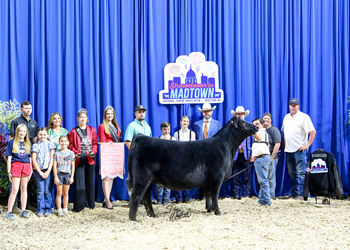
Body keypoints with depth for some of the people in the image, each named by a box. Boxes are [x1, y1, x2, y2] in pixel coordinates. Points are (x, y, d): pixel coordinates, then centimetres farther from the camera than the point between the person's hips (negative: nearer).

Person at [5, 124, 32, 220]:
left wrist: (30, 171, 8)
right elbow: (9, 158, 1)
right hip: (16, 166, -4)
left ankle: (23, 210, 15)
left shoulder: (28, 143, 13)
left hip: (26, 166, 4)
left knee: (24, 188, 9)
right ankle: (9, 211, 0)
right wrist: (9, 171, -4)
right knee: (15, 190, -7)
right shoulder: (12, 143, 3)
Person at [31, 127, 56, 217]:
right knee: (40, 190, -3)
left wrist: (48, 172, -7)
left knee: (47, 191, -2)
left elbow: (52, 159, 2)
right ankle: (40, 209, 5)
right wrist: (40, 172, -5)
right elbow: (34, 160, 3)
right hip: (38, 170, 1)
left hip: (48, 170, -1)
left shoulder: (50, 144, 7)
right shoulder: (35, 146, 9)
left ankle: (48, 209, 7)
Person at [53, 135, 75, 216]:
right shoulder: (57, 153, 1)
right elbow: (54, 166, 0)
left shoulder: (71, 153, 4)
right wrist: (55, 177, -5)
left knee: (65, 193, 7)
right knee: (59, 193, 1)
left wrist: (72, 177, 0)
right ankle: (59, 210, 5)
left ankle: (65, 209, 14)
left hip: (67, 174, 1)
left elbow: (73, 166, 5)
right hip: (59, 174, -1)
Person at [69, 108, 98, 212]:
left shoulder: (92, 130, 12)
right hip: (79, 159, -2)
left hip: (90, 159, 2)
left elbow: (95, 143, 9)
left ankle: (90, 203, 12)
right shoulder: (74, 131, 7)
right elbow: (71, 145, 3)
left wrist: (93, 152, -8)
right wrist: (75, 153, -13)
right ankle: (79, 205, -1)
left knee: (90, 181, 4)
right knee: (79, 181, -5)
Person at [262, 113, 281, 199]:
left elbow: (277, 144, -10)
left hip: (271, 157, -6)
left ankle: (271, 195, 4)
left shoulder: (274, 130, -4)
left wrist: (272, 157, -14)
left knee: (270, 176, -2)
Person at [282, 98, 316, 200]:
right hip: (288, 150, 7)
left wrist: (307, 145, -12)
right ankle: (293, 193, 17)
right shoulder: (286, 117, 15)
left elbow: (313, 132, -8)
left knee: (301, 173, -8)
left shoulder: (304, 117, -5)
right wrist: (283, 145, 14)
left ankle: (300, 194, -8)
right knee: (292, 173, 11)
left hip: (299, 149, -6)